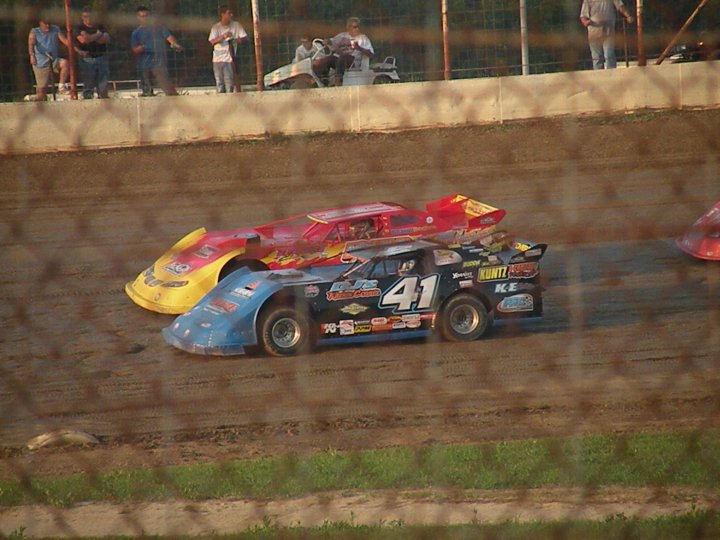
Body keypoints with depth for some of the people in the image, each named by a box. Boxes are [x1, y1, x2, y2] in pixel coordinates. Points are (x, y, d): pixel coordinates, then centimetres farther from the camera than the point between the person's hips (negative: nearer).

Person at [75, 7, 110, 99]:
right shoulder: (80, 28, 3)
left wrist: (91, 38, -11)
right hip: (87, 59, -3)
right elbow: (83, 39, -15)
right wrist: (97, 35, -4)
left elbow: (107, 39, -1)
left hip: (102, 58, 3)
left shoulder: (100, 26, 13)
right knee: (88, 85, -4)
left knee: (103, 84, 1)